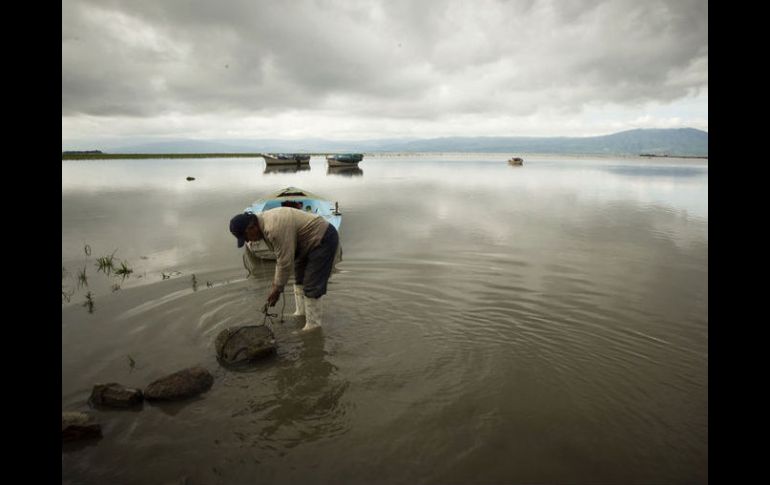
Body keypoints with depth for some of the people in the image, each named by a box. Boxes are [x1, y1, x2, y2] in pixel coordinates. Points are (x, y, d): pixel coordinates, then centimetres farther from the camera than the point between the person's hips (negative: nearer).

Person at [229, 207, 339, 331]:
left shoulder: (275, 228, -29)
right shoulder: (265, 222, 3)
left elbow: (286, 262, -24)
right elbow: (282, 255, 12)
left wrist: (277, 289, -13)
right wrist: (276, 281, 13)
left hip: (323, 238, -11)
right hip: (310, 241, 11)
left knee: (311, 286, -8)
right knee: (299, 279, 18)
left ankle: (313, 325, 1)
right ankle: (301, 313, 29)